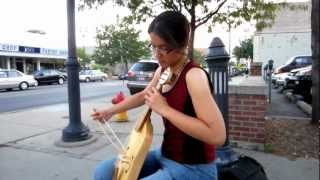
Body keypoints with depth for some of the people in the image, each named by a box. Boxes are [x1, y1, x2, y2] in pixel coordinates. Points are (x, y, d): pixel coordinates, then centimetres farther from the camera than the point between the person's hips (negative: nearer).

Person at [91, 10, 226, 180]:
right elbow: (143, 95, 21)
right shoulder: (163, 70, 1)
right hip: (165, 156, 8)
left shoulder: (194, 75, -23)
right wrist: (111, 110, 25)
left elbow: (218, 135, -31)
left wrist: (164, 109, -28)